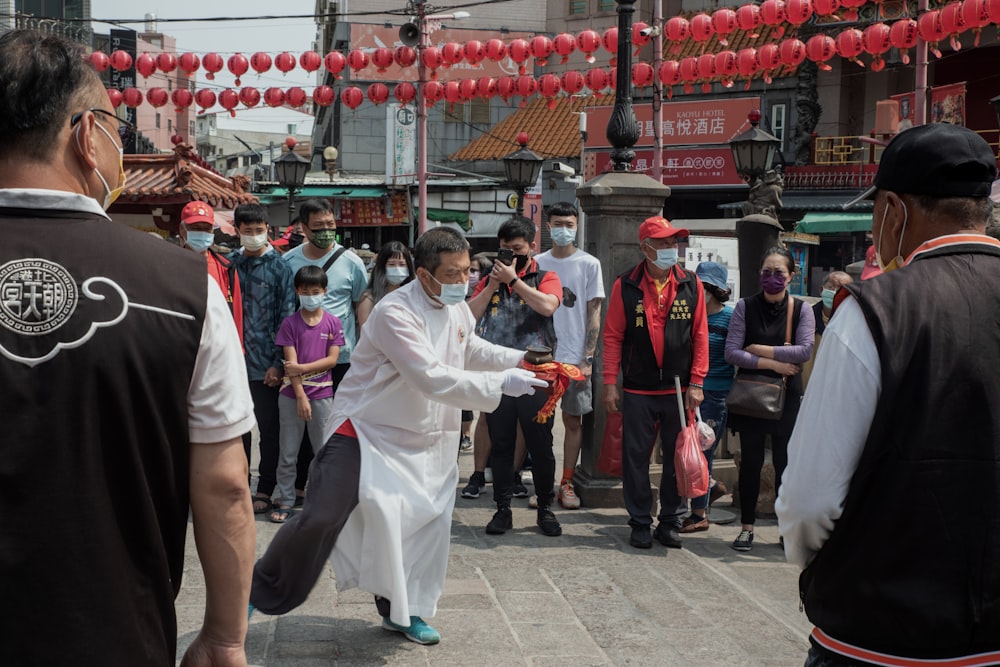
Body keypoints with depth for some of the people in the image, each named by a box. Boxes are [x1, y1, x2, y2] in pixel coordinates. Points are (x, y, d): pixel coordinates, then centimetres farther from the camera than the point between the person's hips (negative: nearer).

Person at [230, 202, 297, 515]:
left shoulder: (279, 267, -3)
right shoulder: (230, 263, 6)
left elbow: (287, 317, -5)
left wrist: (278, 363, -9)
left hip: (265, 364, -3)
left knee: (269, 429, 7)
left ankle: (265, 490, 18)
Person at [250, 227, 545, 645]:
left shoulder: (457, 308, 2)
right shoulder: (396, 313, -25)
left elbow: (472, 351, 20)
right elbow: (433, 379, -31)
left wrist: (520, 359, 3)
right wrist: (501, 384, -29)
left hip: (422, 439, 8)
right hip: (367, 430, -8)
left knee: (427, 522, 9)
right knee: (320, 519, -13)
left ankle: (403, 610, 29)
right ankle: (262, 590, 10)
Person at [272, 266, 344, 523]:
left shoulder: (333, 323, 1)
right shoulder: (290, 323, -2)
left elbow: (332, 359, -5)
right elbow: (291, 363, -7)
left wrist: (302, 367, -16)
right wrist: (301, 397, -13)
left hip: (322, 394, 0)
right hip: (292, 394, 0)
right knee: (288, 453, 5)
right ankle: (286, 501, 14)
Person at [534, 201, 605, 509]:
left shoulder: (589, 264, 1)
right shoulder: (537, 263, 7)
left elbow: (594, 316, 0)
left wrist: (587, 359, -7)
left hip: (575, 358, -1)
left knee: (573, 420, 3)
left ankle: (567, 483, 13)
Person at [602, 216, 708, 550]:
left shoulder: (691, 284, 2)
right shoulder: (626, 285, -2)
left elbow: (700, 336, 4)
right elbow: (613, 336, 0)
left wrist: (696, 382, -1)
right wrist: (610, 383, -5)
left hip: (679, 390, 1)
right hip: (638, 391, -1)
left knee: (678, 457, 7)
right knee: (636, 457, 5)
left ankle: (670, 522, 20)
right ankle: (640, 523, 17)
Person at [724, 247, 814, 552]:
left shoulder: (801, 309, 1)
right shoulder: (745, 306, 0)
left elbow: (805, 350, -13)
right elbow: (731, 352, -8)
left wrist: (761, 350, -12)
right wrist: (773, 364, -14)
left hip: (787, 395, 0)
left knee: (785, 462, 3)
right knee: (751, 461, 6)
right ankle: (747, 527, 16)